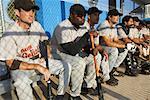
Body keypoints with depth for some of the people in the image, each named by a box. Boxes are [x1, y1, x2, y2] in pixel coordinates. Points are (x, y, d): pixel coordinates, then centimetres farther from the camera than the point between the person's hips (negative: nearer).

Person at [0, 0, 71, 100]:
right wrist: (37, 67, -28)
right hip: (20, 67, -5)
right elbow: (11, 63, -21)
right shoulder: (9, 34, -20)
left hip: (39, 61, 6)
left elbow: (45, 42, 14)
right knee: (22, 82, -39)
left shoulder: (36, 25, -4)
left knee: (66, 66, -5)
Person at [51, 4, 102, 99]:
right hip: (59, 54, -8)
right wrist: (87, 35, -30)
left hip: (75, 51, 8)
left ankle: (89, 85, 11)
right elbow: (72, 50, -32)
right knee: (79, 63, -33)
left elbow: (85, 43, 5)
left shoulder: (84, 24, -3)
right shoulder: (63, 28, -28)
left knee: (97, 56, -1)